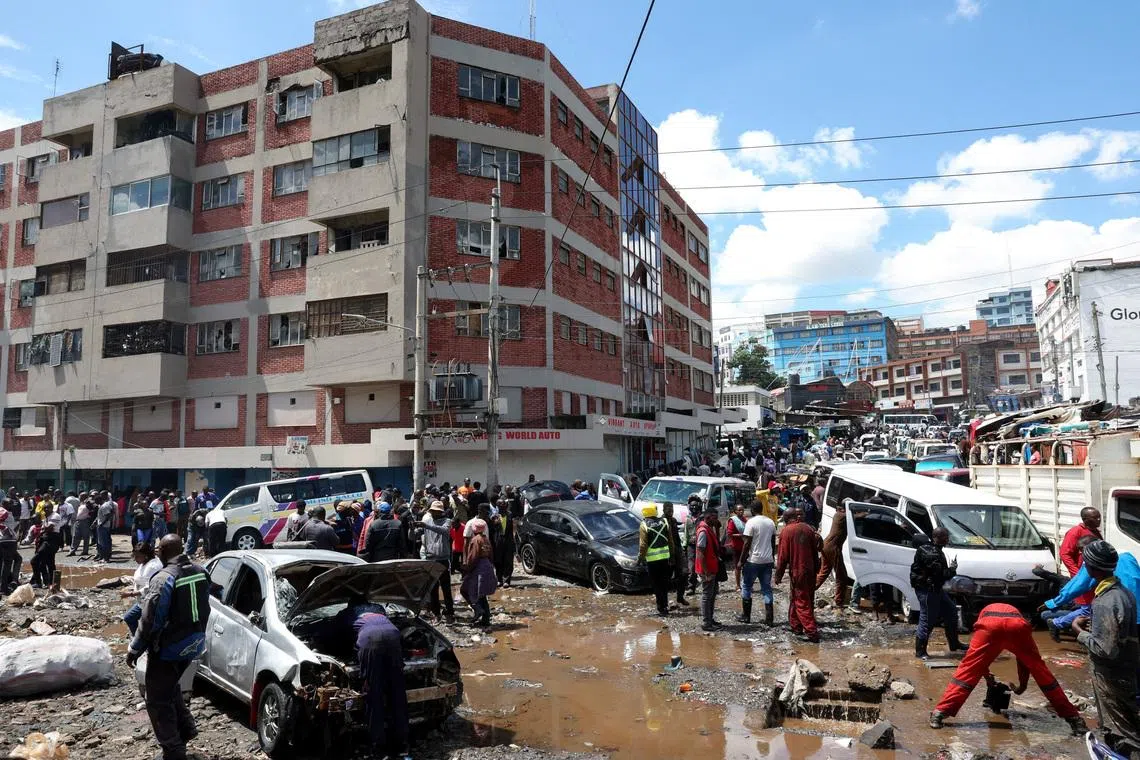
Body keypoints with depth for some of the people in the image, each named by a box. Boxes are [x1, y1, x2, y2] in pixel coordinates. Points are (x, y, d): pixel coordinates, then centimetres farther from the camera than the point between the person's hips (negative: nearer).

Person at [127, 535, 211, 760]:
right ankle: (186, 728, 32)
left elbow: (149, 620, -20)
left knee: (158, 700, 6)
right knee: (171, 688, 28)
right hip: (193, 644, 8)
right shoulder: (200, 572, 2)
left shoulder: (164, 579, -22)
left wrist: (134, 650, -9)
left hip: (169, 648, -7)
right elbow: (204, 610, 12)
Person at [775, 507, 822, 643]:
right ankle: (795, 625, 27)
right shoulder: (807, 528, 2)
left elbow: (783, 555, -12)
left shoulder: (786, 531, -13)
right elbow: (815, 550, 9)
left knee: (802, 603, -2)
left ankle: (812, 632, -8)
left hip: (798, 572, -6)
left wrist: (779, 575, -3)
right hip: (810, 571, 6)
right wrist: (816, 568, 19)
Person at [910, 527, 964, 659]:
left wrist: (950, 569, 3)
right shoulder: (930, 554, -25)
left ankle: (954, 644, 32)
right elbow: (939, 574, -27)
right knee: (927, 620, -5)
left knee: (951, 611, 18)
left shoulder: (935, 549, 10)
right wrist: (952, 569, -11)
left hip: (935, 588, 11)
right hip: (926, 589, -11)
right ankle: (920, 651, 5)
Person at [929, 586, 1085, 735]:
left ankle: (939, 713, 2)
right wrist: (1022, 685, 59)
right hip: (1017, 625, 1)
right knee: (1041, 671, 21)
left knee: (967, 670, 5)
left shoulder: (985, 611, 46)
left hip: (989, 623, -1)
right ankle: (1073, 718, 28)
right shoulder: (1016, 612, 47)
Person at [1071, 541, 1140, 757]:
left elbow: (1106, 649, -28)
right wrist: (1093, 624, 6)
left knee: (1121, 733, 4)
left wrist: (1080, 632, -15)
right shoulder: (1122, 591, 0)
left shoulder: (1105, 602, -30)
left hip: (1112, 676, -9)